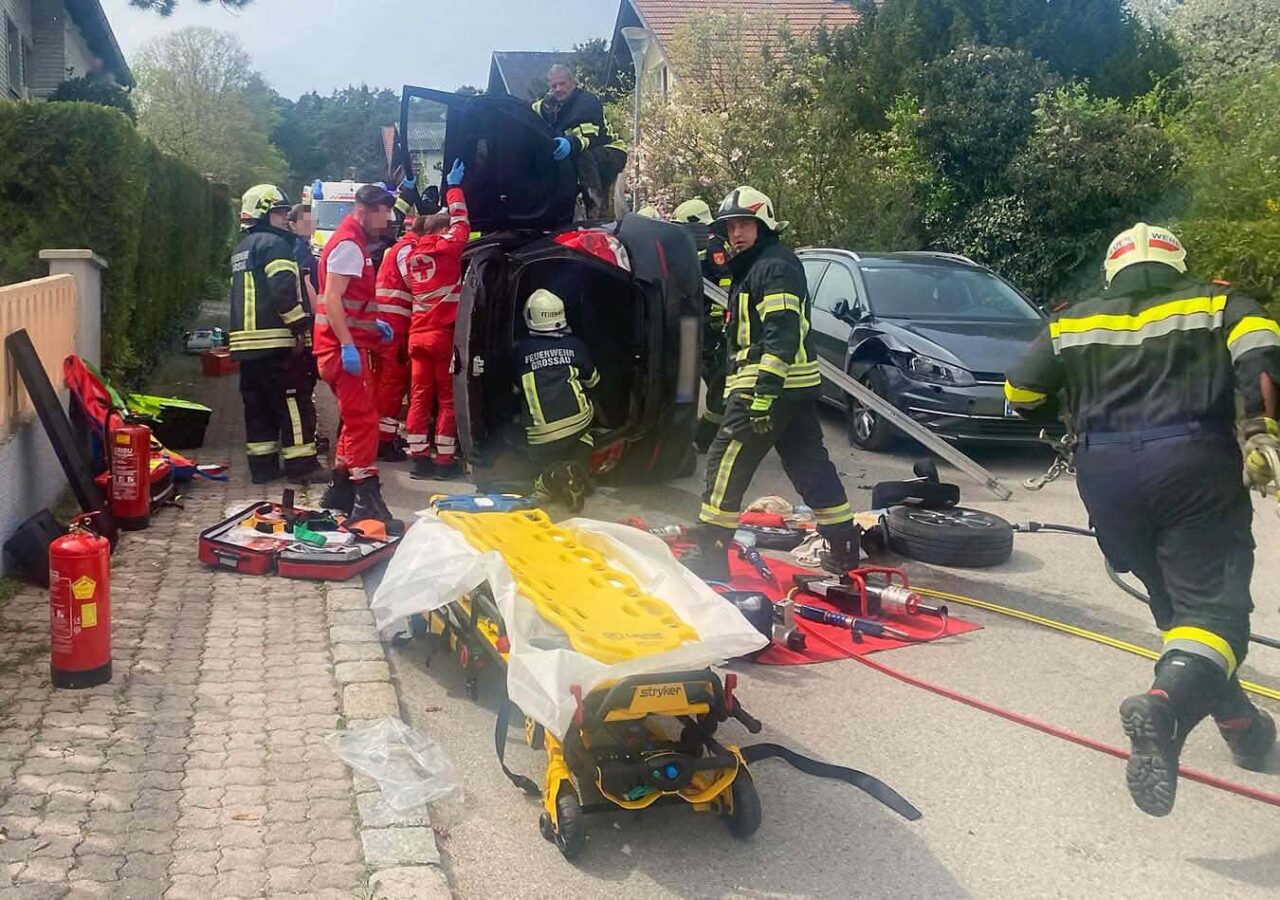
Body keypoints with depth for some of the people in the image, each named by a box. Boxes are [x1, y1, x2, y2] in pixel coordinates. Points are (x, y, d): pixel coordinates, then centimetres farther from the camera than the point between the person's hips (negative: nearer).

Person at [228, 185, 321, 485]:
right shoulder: (274, 243, -7)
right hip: (275, 340, -9)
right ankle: (301, 465, -5)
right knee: (294, 403, -5)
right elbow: (284, 289, -20)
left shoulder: (241, 249, 23)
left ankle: (262, 465, 14)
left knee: (257, 406, 11)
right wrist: (300, 324, -16)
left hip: (246, 342, 9)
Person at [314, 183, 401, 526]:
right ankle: (367, 499, -12)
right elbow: (332, 299, -21)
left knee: (355, 419, 16)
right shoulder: (349, 244, -12)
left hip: (351, 346, 11)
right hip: (345, 348, -11)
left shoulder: (355, 244, 20)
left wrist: (373, 324, 18)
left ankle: (340, 493, 22)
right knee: (363, 420, -11)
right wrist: (348, 345, -26)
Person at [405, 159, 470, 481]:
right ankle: (444, 460, 1)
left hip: (418, 334, 6)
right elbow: (462, 222, 5)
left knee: (420, 396, 8)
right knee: (448, 397, 1)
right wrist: (454, 187, 15)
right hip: (444, 334, -6)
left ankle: (419, 457, 9)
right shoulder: (447, 248, -7)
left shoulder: (413, 254, 8)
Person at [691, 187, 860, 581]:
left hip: (772, 386, -11)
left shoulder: (774, 265, -11)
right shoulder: (752, 267, 22)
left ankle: (710, 555, -4)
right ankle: (844, 547, 17)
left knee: (726, 462, -7)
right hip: (796, 386, 11)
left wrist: (766, 387, -28)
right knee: (810, 464, 12)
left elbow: (782, 332, -22)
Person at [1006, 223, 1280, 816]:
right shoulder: (1217, 304, 12)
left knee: (1177, 600, 20)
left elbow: (1021, 393, 18)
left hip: (1106, 477, 3)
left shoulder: (1072, 324, 17)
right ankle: (1167, 708, -34)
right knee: (1211, 604, -6)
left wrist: (1073, 420, 36)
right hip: (1193, 467, -3)